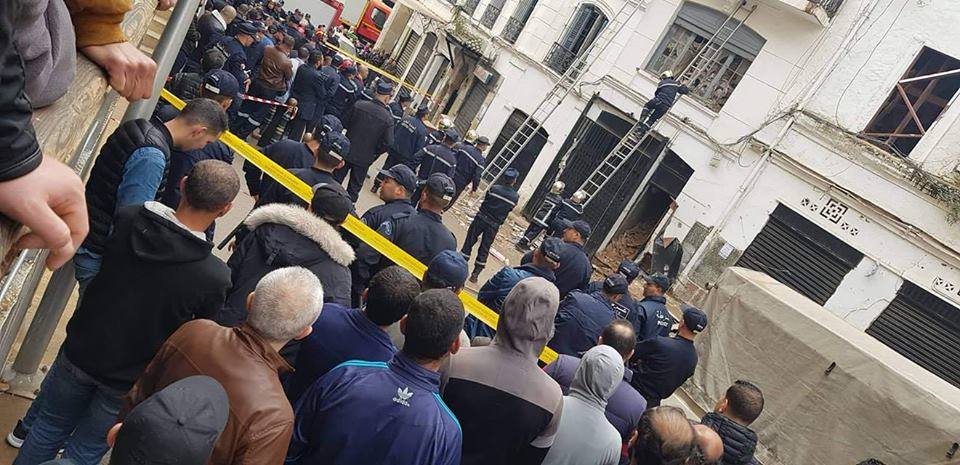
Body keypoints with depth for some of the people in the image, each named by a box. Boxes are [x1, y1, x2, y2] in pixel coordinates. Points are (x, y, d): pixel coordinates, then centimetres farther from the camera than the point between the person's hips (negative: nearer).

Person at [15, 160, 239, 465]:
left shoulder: (125, 219, -21)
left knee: (49, 427, 27)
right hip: (131, 379, -2)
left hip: (80, 351, 3)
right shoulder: (216, 278, -31)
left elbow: (90, 265, 1)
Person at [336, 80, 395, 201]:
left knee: (337, 178, 18)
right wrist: (374, 153, 1)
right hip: (364, 158, -1)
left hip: (347, 151, 2)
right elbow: (387, 143, -15)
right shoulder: (388, 119, -17)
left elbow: (345, 123, -1)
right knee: (355, 187, 14)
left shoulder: (359, 105, -12)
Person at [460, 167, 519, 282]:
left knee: (469, 241, 12)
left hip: (481, 218, -1)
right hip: (494, 225, 1)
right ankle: (475, 274, 14)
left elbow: (485, 199, 1)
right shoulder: (515, 197, -8)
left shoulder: (494, 189, -12)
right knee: (484, 249, 10)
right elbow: (509, 209, 3)